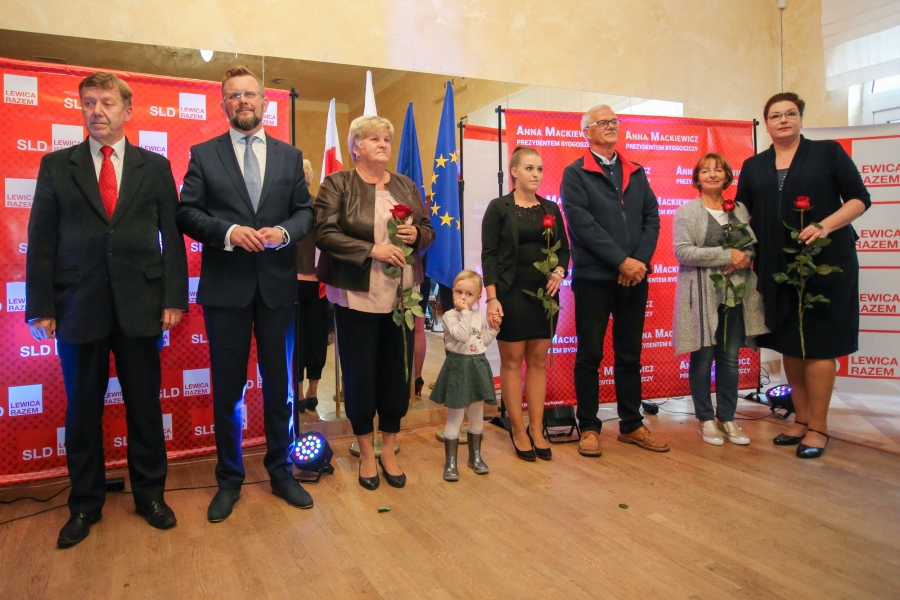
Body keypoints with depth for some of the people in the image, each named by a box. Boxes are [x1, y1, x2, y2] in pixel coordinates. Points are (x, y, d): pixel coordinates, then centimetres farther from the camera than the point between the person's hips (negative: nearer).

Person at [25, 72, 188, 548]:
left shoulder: (155, 166, 7)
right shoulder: (56, 166, 8)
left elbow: (172, 236, 4)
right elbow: (41, 240, 4)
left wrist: (174, 298, -3)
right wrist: (40, 307, -2)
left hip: (140, 306, 0)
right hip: (78, 307, 1)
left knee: (145, 405, 8)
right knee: (82, 410, 10)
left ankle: (150, 494, 24)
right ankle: (85, 504, 26)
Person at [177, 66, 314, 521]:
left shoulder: (290, 156, 10)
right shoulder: (204, 155, 5)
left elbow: (305, 211, 7)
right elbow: (187, 212, -1)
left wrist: (285, 232, -13)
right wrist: (229, 232, -17)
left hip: (278, 284, 2)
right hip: (225, 287, -1)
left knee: (279, 384, 10)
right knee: (227, 389, 7)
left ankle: (281, 473, 26)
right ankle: (229, 481, 23)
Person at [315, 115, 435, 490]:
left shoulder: (406, 186, 13)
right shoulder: (337, 184, -3)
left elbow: (428, 230, 16)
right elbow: (325, 233, -13)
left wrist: (416, 234, -7)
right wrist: (372, 250, -20)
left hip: (401, 295, 4)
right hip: (357, 296, -4)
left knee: (397, 371, 9)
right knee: (360, 373, 5)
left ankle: (389, 450, 27)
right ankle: (366, 452, 25)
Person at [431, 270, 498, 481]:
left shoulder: (480, 316, 8)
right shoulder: (450, 315, -9)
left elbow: (483, 341, 13)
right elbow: (461, 335, -25)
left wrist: (494, 328, 3)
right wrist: (465, 312, -22)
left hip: (478, 366, 6)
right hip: (458, 366, -5)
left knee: (477, 416, 15)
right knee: (454, 418, -1)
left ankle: (475, 457, 30)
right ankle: (450, 463, 9)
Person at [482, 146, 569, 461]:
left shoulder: (551, 208, 10)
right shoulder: (498, 207, -2)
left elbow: (564, 249, 13)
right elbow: (489, 255, -7)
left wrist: (559, 272, -8)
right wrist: (492, 298, -14)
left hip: (544, 294, 4)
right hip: (511, 293, -4)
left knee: (538, 360, 7)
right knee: (512, 361, 3)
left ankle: (536, 429, 16)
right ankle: (518, 430, 14)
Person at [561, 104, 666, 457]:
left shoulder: (636, 173, 16)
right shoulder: (575, 174, 0)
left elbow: (651, 218, 8)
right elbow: (582, 223, -11)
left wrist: (641, 260, -8)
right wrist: (622, 261, -15)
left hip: (635, 277, 5)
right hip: (594, 278, -4)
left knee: (630, 354, 11)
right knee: (589, 355, 3)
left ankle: (631, 425, 22)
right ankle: (589, 428, 14)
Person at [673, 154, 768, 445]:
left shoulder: (740, 210, 12)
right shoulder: (686, 212, -2)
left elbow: (753, 243, 12)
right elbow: (682, 251, -13)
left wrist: (744, 257, -11)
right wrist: (726, 255, -16)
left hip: (736, 293, 4)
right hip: (702, 295, -4)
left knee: (730, 358, 8)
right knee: (703, 357, 1)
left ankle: (727, 418, 20)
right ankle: (706, 419, 14)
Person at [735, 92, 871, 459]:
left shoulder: (828, 152, 2)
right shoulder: (754, 166, 12)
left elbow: (859, 199, -1)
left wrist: (824, 226, -17)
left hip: (825, 262, -4)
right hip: (776, 267, 4)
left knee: (817, 344, -2)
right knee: (789, 343, 9)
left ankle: (818, 428, 8)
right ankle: (801, 420, 21)